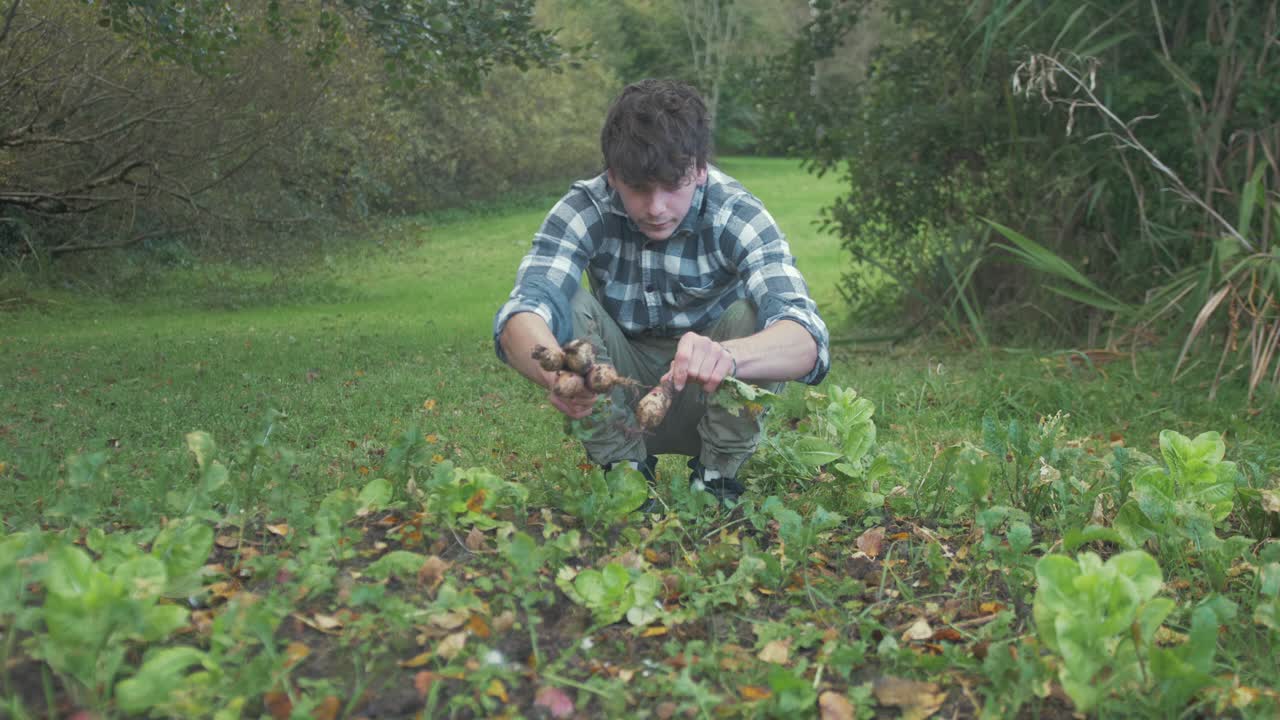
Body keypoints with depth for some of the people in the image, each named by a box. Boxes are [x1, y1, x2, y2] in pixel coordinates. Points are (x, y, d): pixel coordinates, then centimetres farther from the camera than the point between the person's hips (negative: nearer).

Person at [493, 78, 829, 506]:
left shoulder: (736, 215, -23)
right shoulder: (584, 210, -20)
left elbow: (807, 342, -38)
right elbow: (519, 317, -34)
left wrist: (727, 356, -62)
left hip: (709, 401, -1)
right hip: (616, 405, 1)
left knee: (755, 315, -28)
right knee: (567, 308, -24)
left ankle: (716, 477, -10)